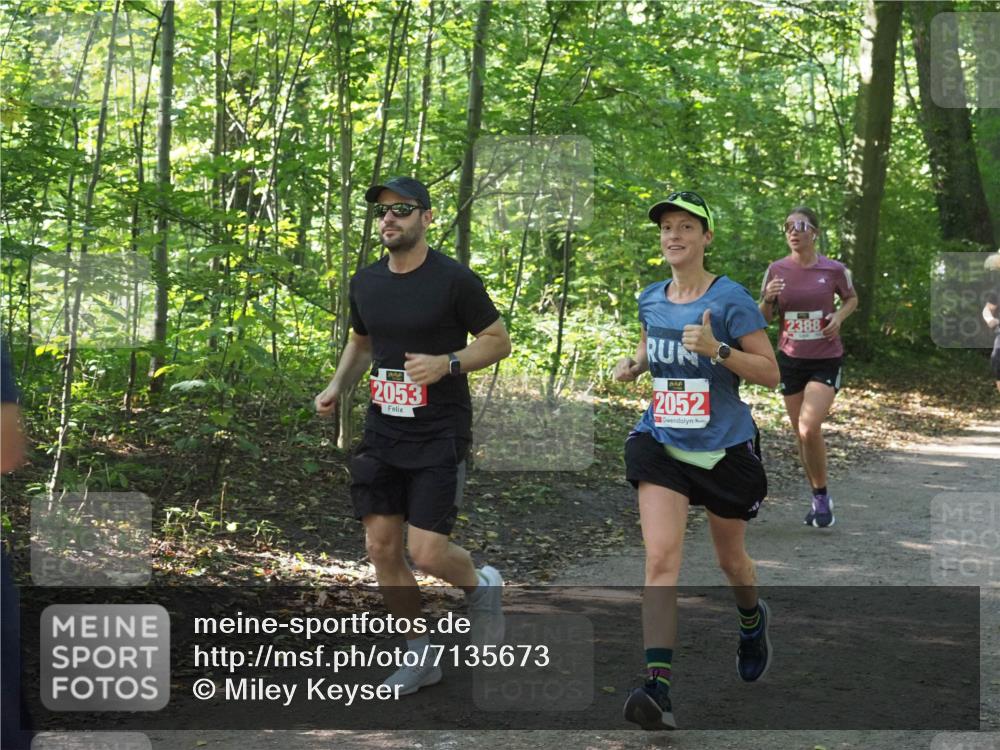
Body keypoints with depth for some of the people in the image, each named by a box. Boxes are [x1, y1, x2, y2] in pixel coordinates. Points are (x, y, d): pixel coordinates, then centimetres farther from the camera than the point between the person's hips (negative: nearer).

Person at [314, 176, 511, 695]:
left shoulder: (453, 280, -10)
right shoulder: (365, 282, 7)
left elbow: (499, 340, -4)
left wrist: (447, 364, -20)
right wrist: (337, 387, 7)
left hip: (439, 435, -6)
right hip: (383, 433, 6)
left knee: (427, 552, -11)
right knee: (381, 548, 3)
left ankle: (481, 586, 24)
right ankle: (419, 656, 19)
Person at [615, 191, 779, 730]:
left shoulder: (730, 300, -11)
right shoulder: (650, 300, 4)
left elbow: (771, 373, -11)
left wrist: (716, 349, -25)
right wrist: (634, 364, 3)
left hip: (724, 447, -2)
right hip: (662, 442, 2)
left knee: (730, 558, 17)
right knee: (661, 558, -16)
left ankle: (753, 620, 53)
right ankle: (658, 686, -22)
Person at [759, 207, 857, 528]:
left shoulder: (834, 270, -6)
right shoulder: (777, 270, -2)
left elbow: (852, 298, 13)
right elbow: (764, 319, 3)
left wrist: (839, 316, -7)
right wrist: (768, 299, -18)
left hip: (826, 360, -3)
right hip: (790, 359, 3)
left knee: (809, 429, -18)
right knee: (801, 434, 9)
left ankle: (823, 497, 1)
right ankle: (819, 499, 26)